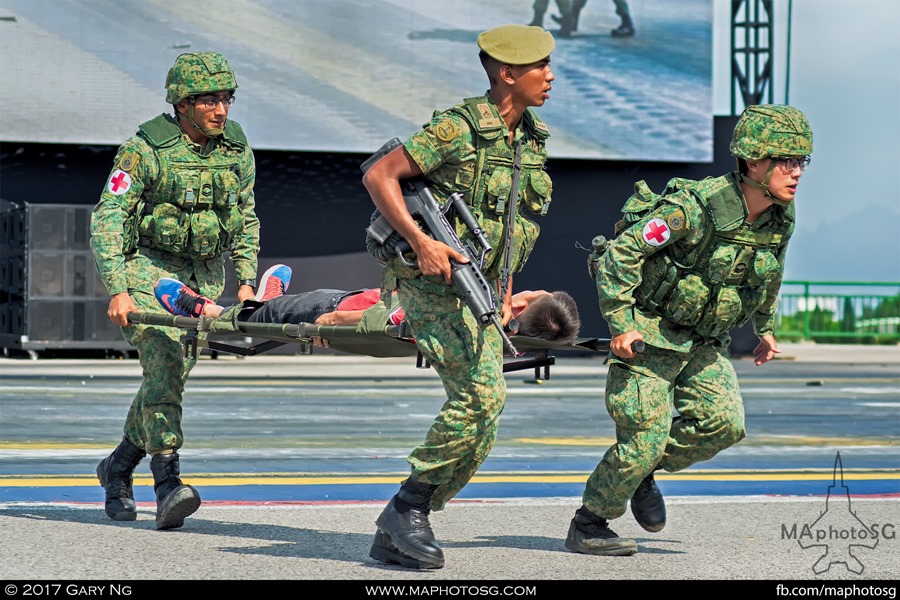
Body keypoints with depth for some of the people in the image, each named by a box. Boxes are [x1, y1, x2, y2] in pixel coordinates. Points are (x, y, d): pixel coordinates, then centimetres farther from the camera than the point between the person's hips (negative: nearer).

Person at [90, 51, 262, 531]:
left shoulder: (237, 151, 2)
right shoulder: (144, 150, -15)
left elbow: (246, 219, 14)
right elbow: (107, 218, -17)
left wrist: (246, 280, 3)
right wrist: (116, 289, -28)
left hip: (205, 274, 5)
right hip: (147, 265, -5)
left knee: (171, 375, 5)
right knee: (164, 361, -23)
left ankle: (119, 467, 28)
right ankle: (168, 485, -30)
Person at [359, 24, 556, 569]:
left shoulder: (532, 139, 11)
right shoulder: (458, 128, -13)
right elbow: (378, 176, -12)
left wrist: (505, 289, 19)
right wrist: (421, 242, -21)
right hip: (434, 285, -8)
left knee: (479, 430, 3)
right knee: (482, 394, -23)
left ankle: (395, 535, 12)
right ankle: (410, 507, -9)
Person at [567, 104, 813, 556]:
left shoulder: (781, 219, -3)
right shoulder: (695, 207, -25)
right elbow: (620, 254, -22)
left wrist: (765, 327, 25)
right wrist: (620, 323, -22)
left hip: (704, 344, 7)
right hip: (649, 336, -6)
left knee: (725, 423, -11)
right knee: (645, 437, -10)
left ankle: (643, 469, 14)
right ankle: (587, 526, 9)